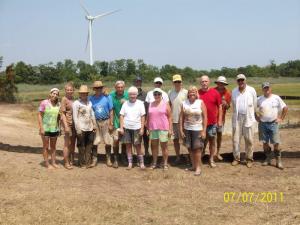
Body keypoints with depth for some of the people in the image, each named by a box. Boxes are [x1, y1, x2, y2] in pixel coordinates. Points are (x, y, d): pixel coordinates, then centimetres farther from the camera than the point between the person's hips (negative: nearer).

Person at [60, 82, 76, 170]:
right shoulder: (64, 99, -9)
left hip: (74, 123, 6)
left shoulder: (73, 99, 10)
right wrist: (66, 126, -18)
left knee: (73, 143, 13)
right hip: (68, 123, -6)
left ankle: (72, 161, 23)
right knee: (67, 144, 1)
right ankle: (66, 163, 9)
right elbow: (63, 113, -12)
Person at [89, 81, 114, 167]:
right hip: (95, 122, 1)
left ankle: (108, 159, 16)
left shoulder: (107, 97, -4)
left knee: (108, 142, 4)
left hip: (105, 122, -1)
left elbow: (111, 111, -1)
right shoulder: (91, 98, 1)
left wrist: (111, 124, -3)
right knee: (94, 142, 2)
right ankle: (94, 160, 13)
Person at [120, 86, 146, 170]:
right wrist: (121, 127, -2)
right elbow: (121, 116, 5)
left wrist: (142, 128, -6)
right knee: (128, 145, 6)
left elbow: (143, 117, -1)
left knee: (138, 146, 1)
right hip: (126, 128, 2)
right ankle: (130, 163, 14)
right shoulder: (125, 103, 5)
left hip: (136, 128, -2)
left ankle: (141, 163, 11)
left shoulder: (140, 103, 0)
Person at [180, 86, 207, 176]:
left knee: (197, 148, -2)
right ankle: (193, 165, 23)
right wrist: (181, 130, -1)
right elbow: (181, 117, 3)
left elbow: (205, 117, -5)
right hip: (187, 129, 3)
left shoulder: (200, 102, -4)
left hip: (198, 129, -3)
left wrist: (204, 131, -9)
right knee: (190, 148, 9)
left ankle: (198, 167, 9)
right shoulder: (184, 103, 2)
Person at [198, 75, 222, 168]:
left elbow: (220, 107, 3)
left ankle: (211, 159, 20)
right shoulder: (197, 93, -1)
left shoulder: (215, 92, -2)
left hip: (212, 122, 0)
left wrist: (220, 120, -1)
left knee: (212, 141, 9)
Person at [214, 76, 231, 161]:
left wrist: (225, 104, -17)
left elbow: (228, 107, 5)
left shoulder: (228, 93, -1)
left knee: (219, 134, 8)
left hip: (221, 117, 2)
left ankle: (217, 153, 20)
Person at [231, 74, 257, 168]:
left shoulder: (251, 90, -5)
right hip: (237, 118, 2)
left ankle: (249, 159, 13)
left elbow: (255, 104, 5)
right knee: (235, 139, 5)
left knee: (249, 139, 2)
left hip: (248, 118, -2)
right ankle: (236, 158, 16)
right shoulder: (234, 91, 4)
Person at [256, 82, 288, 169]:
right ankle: (268, 159, 20)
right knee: (265, 143, 7)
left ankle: (278, 161, 5)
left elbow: (285, 108, 4)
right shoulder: (259, 99, 2)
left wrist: (281, 118, 0)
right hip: (262, 124, 2)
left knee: (276, 143, -3)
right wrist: (257, 117, 5)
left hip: (273, 124, -2)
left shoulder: (276, 98, -2)